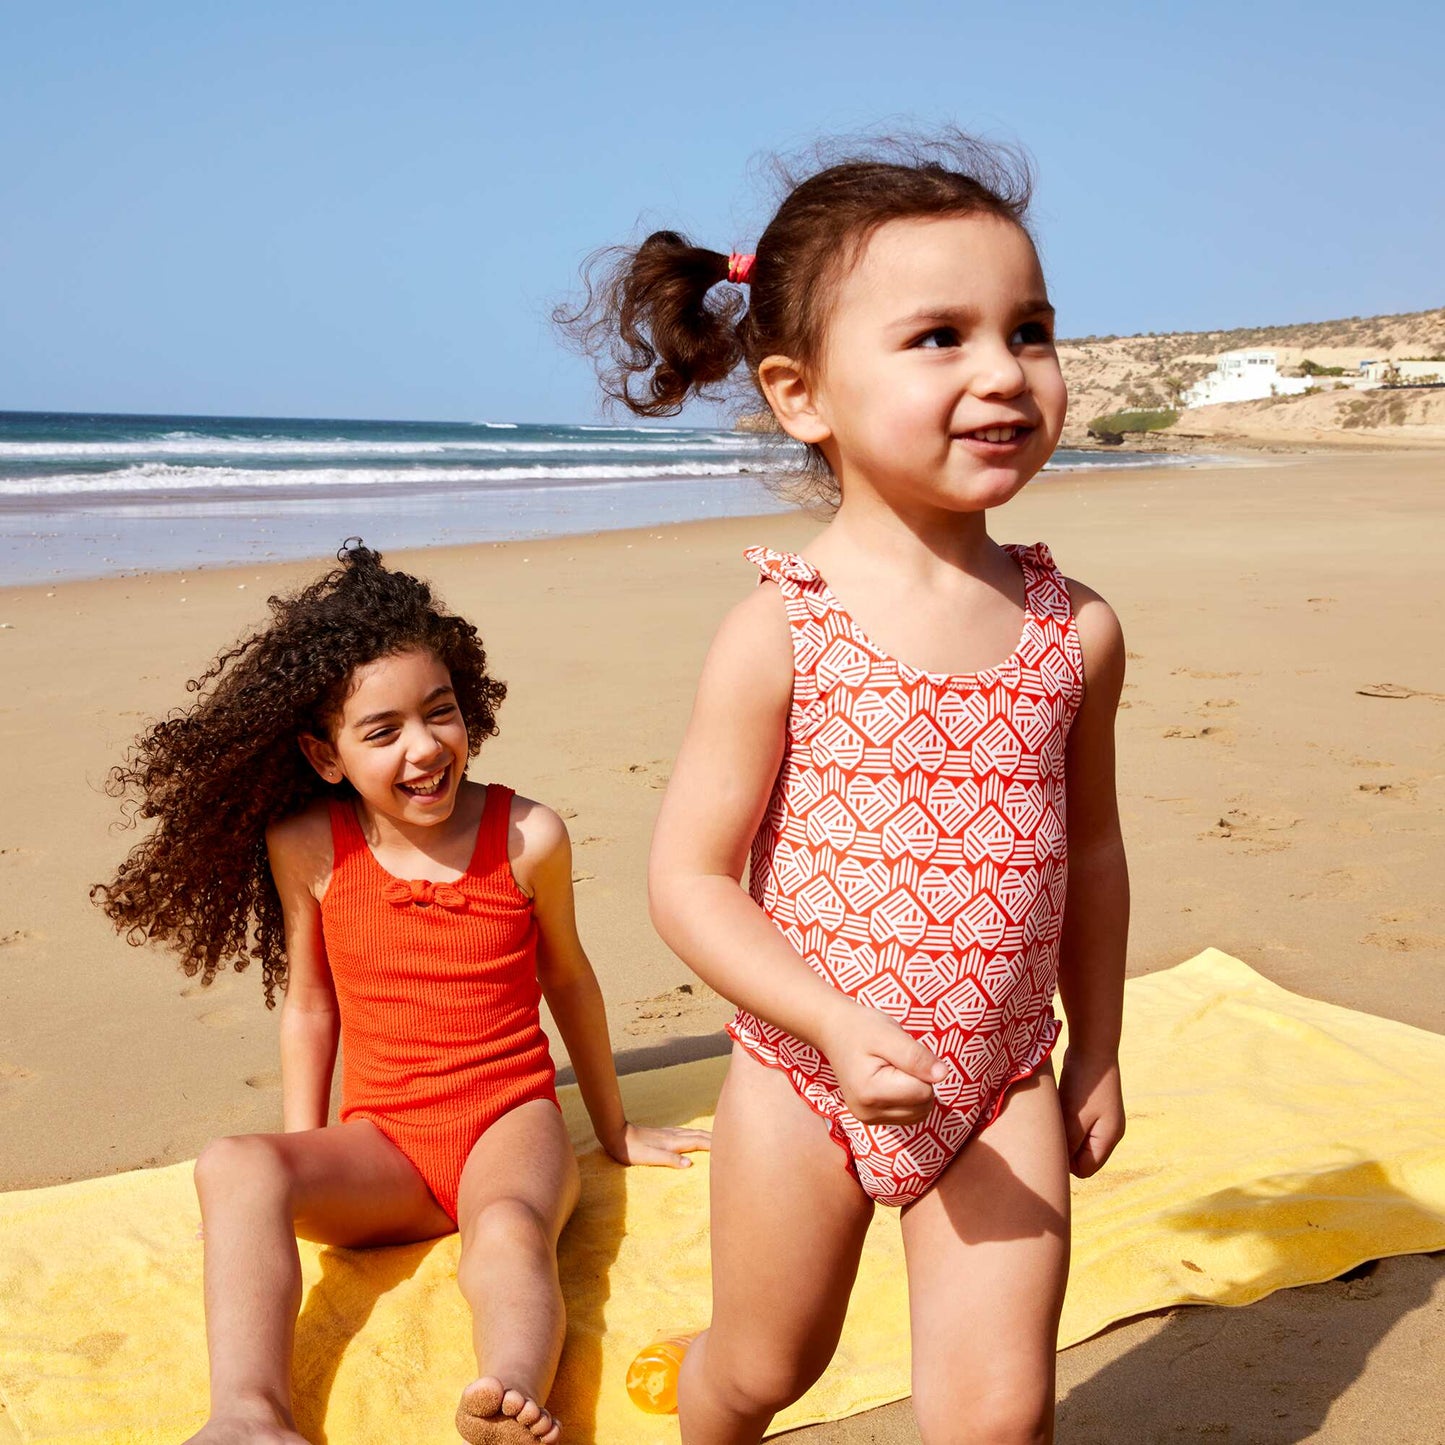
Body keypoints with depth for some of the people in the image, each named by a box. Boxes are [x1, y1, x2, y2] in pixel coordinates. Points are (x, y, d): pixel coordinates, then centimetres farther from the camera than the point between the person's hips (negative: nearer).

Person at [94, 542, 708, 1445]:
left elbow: (567, 979, 9)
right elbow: (309, 1004, 9)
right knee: (234, 1170, -27)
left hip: (510, 1122, -1)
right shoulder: (305, 848, -3)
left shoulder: (529, 836, -6)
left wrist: (615, 1129, 19)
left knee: (510, 1228, -34)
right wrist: (302, 1175, 11)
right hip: (381, 1145, 2)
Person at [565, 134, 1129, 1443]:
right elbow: (689, 877, -15)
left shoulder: (1077, 629, -5)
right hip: (806, 1077, -2)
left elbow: (1089, 846, 7)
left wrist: (1096, 1047, 13)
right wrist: (843, 1029, -24)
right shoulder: (780, 632, -17)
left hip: (1003, 1087, 2)